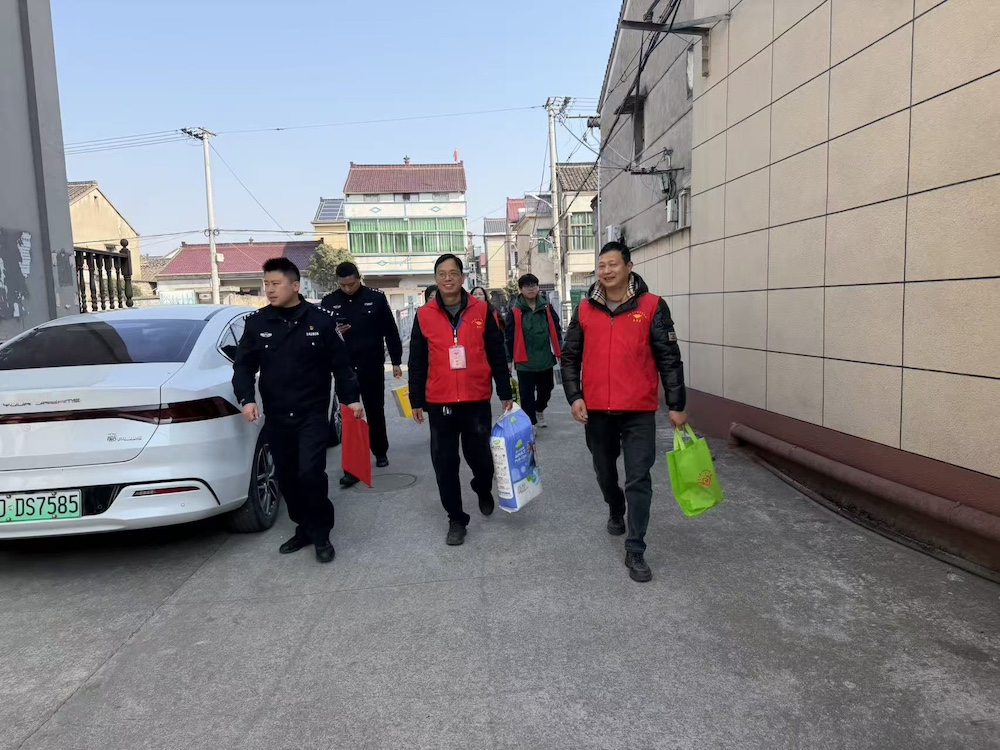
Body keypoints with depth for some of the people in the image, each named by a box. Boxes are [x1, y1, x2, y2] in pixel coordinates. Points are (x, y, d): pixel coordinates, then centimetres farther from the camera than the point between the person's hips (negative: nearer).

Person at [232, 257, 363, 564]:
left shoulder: (320, 319, -2)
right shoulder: (256, 322, 3)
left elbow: (340, 363, 2)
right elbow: (244, 365, 5)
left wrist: (351, 397, -1)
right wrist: (246, 398, -10)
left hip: (313, 413, -3)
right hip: (276, 417, 4)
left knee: (310, 472, -13)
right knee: (286, 477, 10)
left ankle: (321, 534, 6)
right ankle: (304, 528, 29)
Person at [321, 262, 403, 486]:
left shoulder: (376, 298, -3)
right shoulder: (329, 301, 1)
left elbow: (390, 331, 2)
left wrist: (396, 362, 2)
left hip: (372, 366, -1)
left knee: (375, 412, 13)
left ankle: (380, 452, 33)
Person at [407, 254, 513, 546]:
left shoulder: (481, 311, 0)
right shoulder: (424, 315, 2)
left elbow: (497, 355, 3)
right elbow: (417, 363, 6)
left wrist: (505, 394, 3)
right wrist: (416, 401, 5)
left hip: (477, 401, -1)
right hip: (439, 403, 1)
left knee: (480, 457, 7)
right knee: (445, 464, 5)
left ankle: (483, 491, 40)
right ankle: (456, 519, 21)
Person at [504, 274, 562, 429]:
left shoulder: (547, 308, 4)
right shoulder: (514, 311, -5)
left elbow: (556, 331, 9)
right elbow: (510, 337, -3)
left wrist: (560, 352, 5)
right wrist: (508, 359, -4)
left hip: (546, 360, 3)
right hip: (525, 363, -3)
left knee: (546, 391, 19)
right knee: (527, 396, 1)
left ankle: (539, 410, 48)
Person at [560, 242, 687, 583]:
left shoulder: (652, 307, -5)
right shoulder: (585, 309, 3)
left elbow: (669, 358, -3)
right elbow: (569, 357, 8)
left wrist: (676, 405, -4)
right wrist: (574, 396, -3)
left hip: (639, 411, -3)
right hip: (596, 410, 4)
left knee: (638, 480, -3)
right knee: (605, 471, 21)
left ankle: (635, 550, 7)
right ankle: (616, 512, 50)